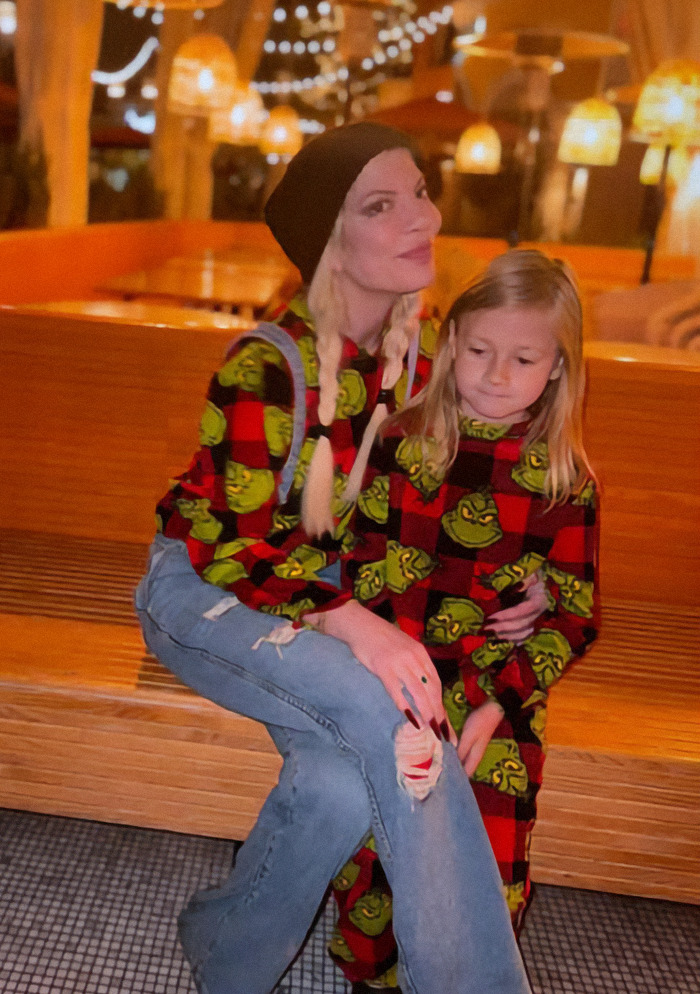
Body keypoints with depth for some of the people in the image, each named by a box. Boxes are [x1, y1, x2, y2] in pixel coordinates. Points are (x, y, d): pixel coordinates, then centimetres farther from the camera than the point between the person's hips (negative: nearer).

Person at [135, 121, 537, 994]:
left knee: (348, 785, -25)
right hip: (203, 588, -5)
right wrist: (351, 623, -34)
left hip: (322, 587, 6)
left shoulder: (413, 347, 0)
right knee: (388, 715, -32)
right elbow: (232, 545, -20)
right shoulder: (266, 365, -21)